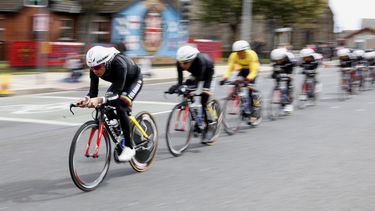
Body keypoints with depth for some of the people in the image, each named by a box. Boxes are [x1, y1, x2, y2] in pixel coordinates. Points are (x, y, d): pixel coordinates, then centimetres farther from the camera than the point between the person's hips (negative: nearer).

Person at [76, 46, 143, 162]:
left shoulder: (119, 64, -42)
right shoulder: (95, 69, -26)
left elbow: (117, 93, -45)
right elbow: (93, 91, -24)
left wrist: (100, 100, -62)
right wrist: (86, 99, -47)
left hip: (134, 80, -6)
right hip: (118, 82, 7)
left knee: (121, 108, -26)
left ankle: (129, 147, -15)